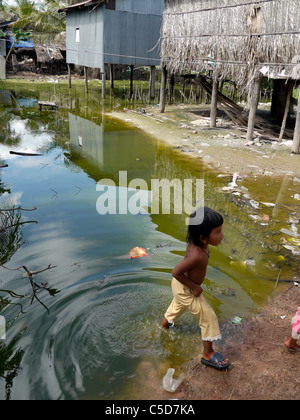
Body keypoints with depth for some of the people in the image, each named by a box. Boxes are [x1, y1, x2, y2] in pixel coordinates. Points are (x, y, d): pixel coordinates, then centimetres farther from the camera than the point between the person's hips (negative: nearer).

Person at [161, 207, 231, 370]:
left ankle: (165, 323, 65)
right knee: (209, 318, 3)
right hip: (185, 290, -9)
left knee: (177, 305, 36)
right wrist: (194, 287, -24)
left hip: (180, 286, 9)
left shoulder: (197, 243, -15)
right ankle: (208, 354, 21)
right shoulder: (197, 255, -41)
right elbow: (176, 272, -37)